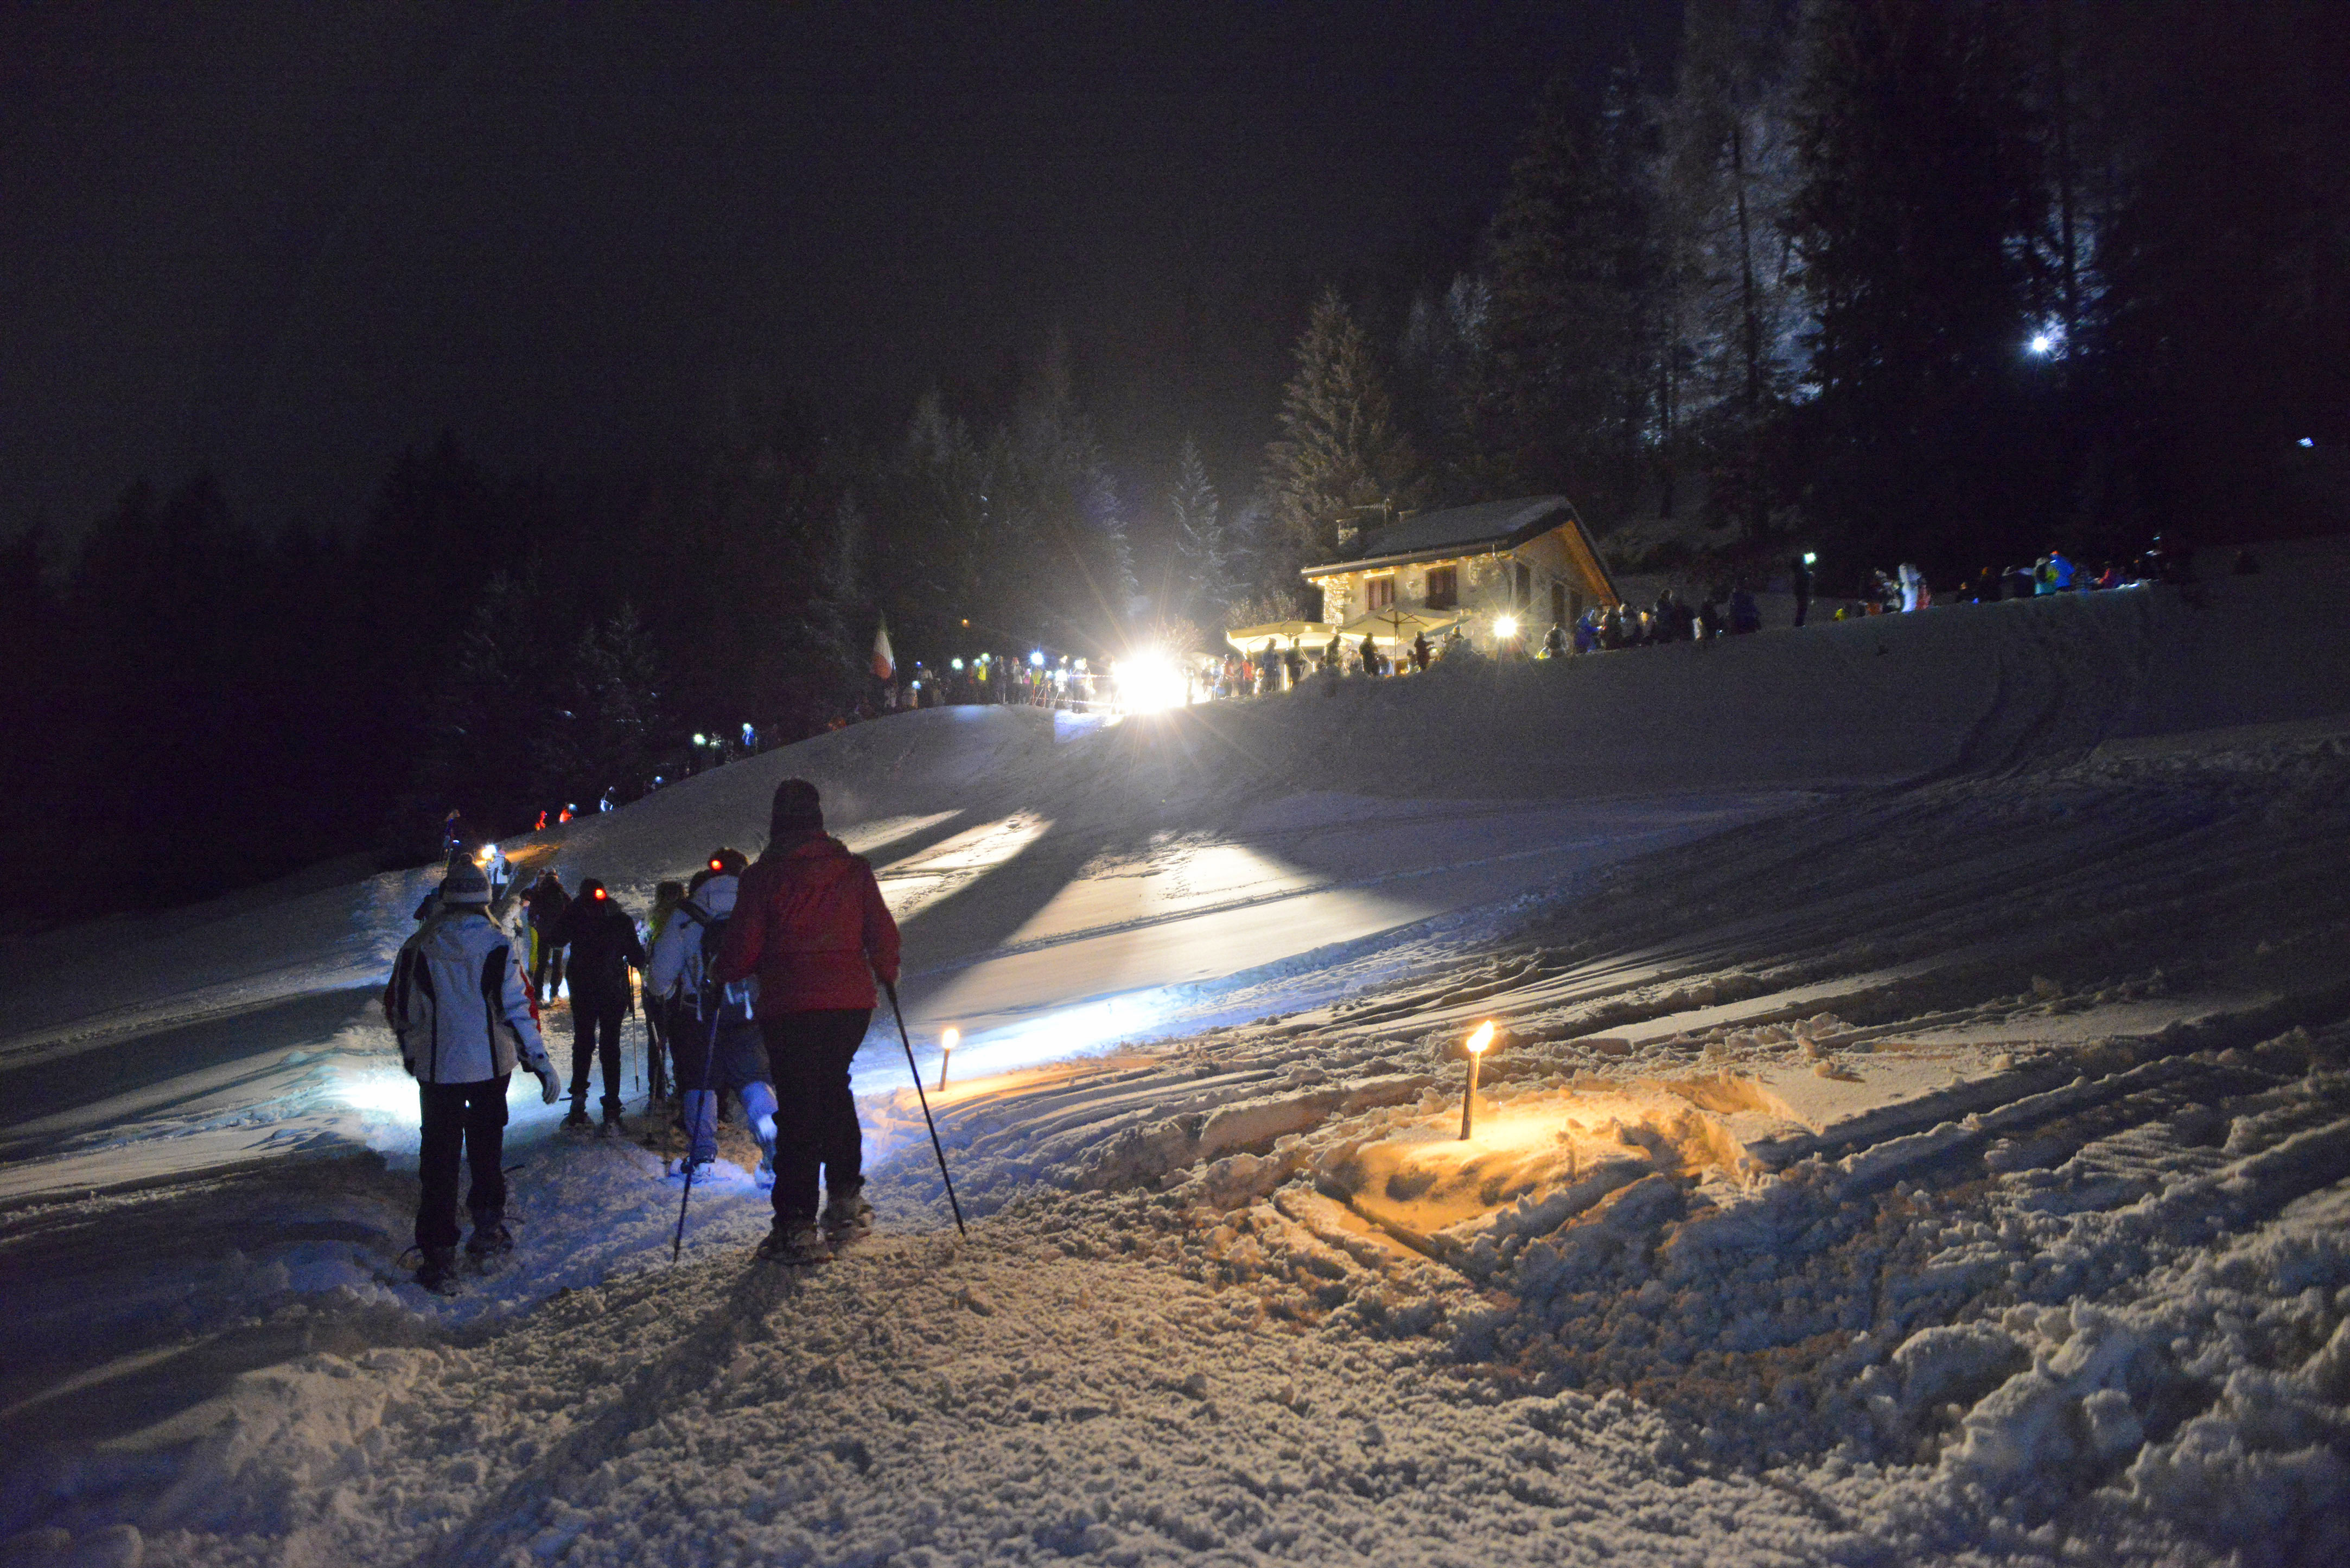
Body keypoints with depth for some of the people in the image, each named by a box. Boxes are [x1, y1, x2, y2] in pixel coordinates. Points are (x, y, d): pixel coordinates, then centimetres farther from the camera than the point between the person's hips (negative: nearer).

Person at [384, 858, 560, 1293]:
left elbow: (398, 1008, 5)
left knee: (439, 1158, 7)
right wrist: (541, 1063, -7)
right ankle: (489, 1224, 23)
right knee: (486, 1146, 22)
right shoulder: (499, 947, -10)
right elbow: (518, 1009, -13)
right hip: (491, 1065, 0)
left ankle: (439, 1257, 6)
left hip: (436, 1067, 0)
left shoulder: (418, 948, -4)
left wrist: (412, 1053, 22)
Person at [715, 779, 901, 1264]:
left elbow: (743, 947, -5)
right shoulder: (853, 869, 4)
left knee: (797, 1107, 1)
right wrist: (887, 974, 26)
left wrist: (723, 974, 17)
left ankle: (797, 1226, -1)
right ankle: (846, 1197, 22)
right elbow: (883, 933, 6)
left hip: (789, 1008, -3)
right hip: (851, 1002, 3)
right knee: (834, 1089, 23)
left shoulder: (763, 876, -5)